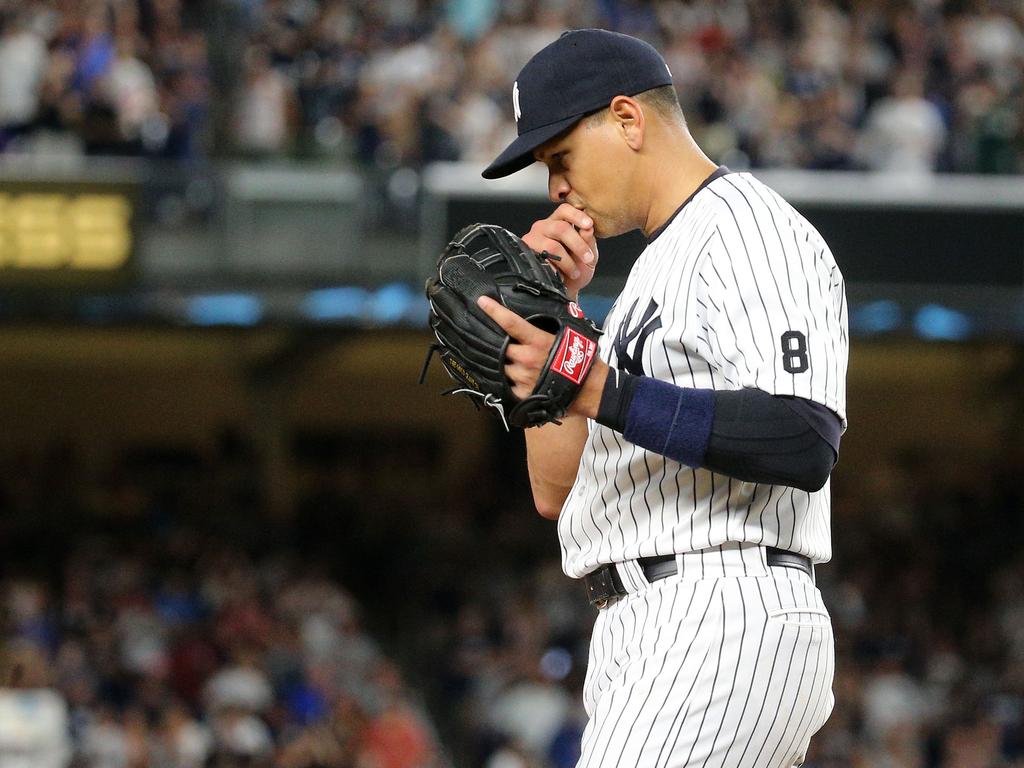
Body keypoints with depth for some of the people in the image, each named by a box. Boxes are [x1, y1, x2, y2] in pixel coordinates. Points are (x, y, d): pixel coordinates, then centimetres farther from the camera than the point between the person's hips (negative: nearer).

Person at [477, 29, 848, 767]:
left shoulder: (753, 233, -6)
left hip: (727, 624, -11)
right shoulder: (658, 268, 26)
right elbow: (557, 490, 21)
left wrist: (596, 388, -27)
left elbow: (805, 445, -22)